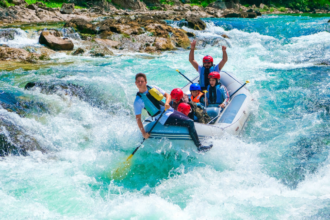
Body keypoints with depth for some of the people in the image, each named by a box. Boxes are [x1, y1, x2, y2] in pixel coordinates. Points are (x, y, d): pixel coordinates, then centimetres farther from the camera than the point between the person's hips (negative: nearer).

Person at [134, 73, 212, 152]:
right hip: (164, 118, -7)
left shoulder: (153, 88, 6)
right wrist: (143, 133, -18)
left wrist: (167, 103, -13)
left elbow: (167, 95, 10)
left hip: (170, 110, 7)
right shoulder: (138, 101, -10)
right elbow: (138, 118, -10)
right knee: (190, 123, -16)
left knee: (190, 121, 6)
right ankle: (199, 147, -11)